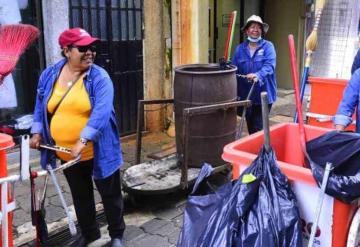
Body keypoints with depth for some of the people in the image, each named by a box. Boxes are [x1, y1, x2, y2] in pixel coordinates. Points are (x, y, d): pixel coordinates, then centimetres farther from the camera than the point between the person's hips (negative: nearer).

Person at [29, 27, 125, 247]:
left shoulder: (100, 77, -14)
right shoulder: (49, 75, 1)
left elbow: (101, 112, -26)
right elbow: (41, 107, 13)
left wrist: (82, 140, -34)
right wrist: (37, 132, 3)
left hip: (98, 152, -4)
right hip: (66, 154, 4)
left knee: (110, 194, 11)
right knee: (80, 196, 21)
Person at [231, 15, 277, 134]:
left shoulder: (268, 46, -3)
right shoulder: (240, 49, 5)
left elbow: (269, 66, -19)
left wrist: (258, 75, -38)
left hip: (263, 95, -3)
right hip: (246, 95, 3)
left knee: (258, 129, -4)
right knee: (250, 128, 15)